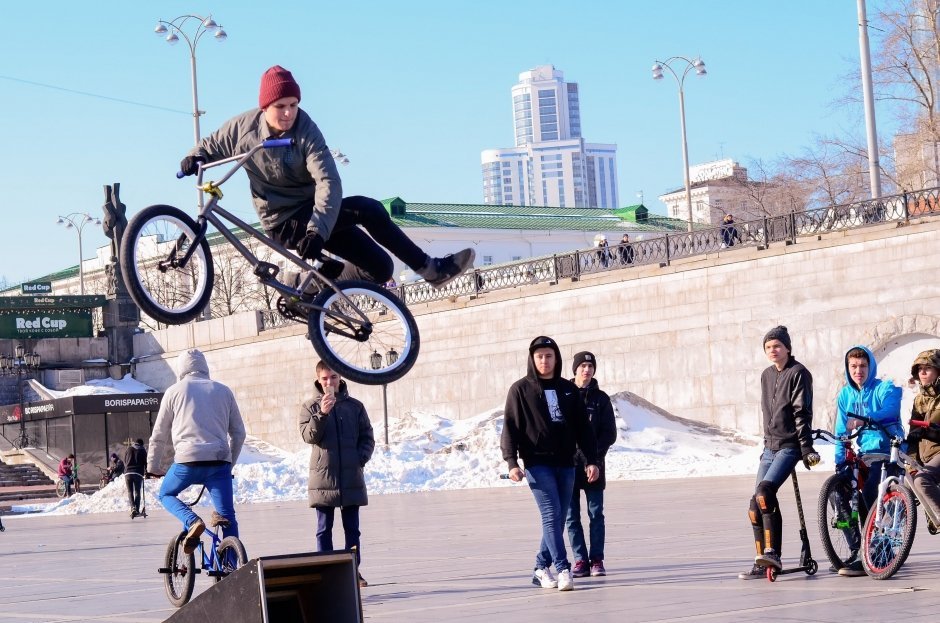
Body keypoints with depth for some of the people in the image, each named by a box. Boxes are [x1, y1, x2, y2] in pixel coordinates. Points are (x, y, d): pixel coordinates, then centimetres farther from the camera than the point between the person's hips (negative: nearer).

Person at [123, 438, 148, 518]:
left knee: (130, 492, 5)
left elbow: (124, 461, 15)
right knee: (137, 492, 7)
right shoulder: (143, 450, 7)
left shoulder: (128, 449, 12)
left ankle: (133, 508, -17)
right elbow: (145, 462, 7)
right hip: (138, 473, -1)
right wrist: (145, 471, 23)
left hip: (128, 473, 1)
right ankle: (137, 511, 2)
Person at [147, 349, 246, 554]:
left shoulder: (175, 391, 9)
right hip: (219, 461, 2)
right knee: (228, 517, 7)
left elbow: (159, 435, 11)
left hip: (188, 460, -2)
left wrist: (152, 467, 22)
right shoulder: (224, 391, 16)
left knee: (166, 495, 22)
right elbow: (238, 433, 17)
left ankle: (192, 522, -6)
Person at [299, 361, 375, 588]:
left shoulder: (355, 406, 7)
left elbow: (367, 437, 9)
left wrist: (361, 458, -8)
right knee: (324, 529, 2)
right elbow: (308, 435, -9)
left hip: (351, 478, 2)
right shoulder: (311, 407, 4)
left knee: (352, 528, 6)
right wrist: (322, 414, -23)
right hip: (322, 477, -1)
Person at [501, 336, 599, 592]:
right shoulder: (520, 390, 1)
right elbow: (510, 428, -2)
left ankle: (542, 568, 17)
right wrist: (511, 462, -13)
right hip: (537, 463, -4)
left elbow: (583, 428, 12)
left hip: (565, 464, 4)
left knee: (558, 519, 6)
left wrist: (591, 460, 5)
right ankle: (563, 569, -19)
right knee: (551, 514, -15)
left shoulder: (569, 390, 11)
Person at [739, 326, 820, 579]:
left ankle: (771, 553, -26)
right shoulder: (766, 376, 16)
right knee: (757, 502, 0)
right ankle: (764, 562, 5)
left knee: (764, 492, -26)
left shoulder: (798, 373, -6)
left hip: (789, 446, -8)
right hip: (770, 446, 8)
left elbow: (802, 412, -13)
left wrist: (806, 447, -18)